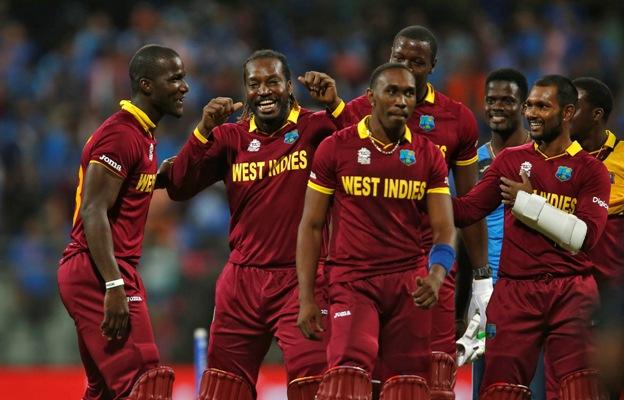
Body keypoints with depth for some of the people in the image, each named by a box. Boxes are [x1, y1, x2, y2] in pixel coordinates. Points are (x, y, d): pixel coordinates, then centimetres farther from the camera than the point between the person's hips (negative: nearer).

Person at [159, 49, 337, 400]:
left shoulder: (316, 128, -3)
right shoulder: (231, 137, 8)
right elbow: (179, 188, -1)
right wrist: (205, 130, -11)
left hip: (301, 279, -4)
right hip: (243, 279, 4)